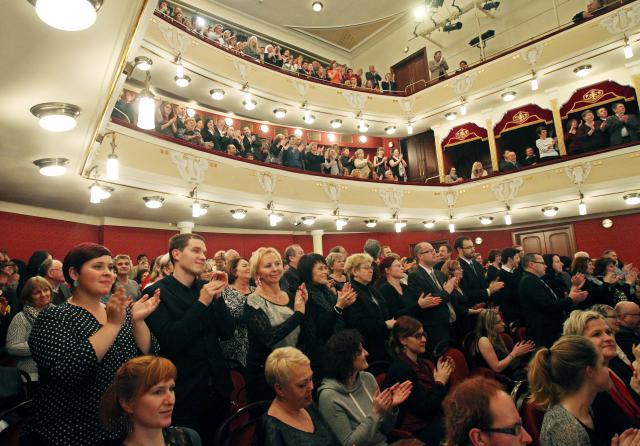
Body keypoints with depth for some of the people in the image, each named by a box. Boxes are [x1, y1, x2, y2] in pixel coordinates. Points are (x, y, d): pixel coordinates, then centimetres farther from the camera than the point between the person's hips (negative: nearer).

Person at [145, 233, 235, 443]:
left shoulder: (206, 287, 1)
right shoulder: (157, 292, -12)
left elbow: (227, 332, -3)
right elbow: (170, 343, -21)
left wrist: (217, 296, -15)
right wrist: (202, 303, -25)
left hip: (217, 387, 5)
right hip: (184, 392, -5)